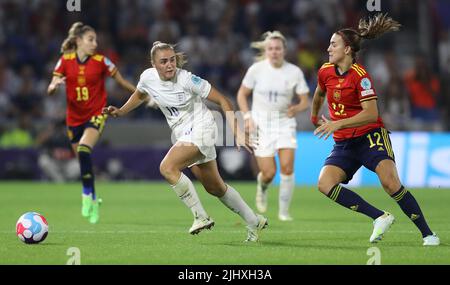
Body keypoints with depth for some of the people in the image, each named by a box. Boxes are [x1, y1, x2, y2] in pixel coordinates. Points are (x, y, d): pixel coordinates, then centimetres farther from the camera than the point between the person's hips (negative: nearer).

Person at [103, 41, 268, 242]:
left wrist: (237, 132, -22)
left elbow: (223, 101, -16)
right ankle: (254, 222, 29)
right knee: (215, 188, 13)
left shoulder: (187, 80, -20)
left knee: (167, 167, -27)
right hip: (182, 134, 7)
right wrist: (119, 112, 10)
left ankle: (200, 216, -20)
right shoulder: (148, 77, -3)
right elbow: (139, 95, 23)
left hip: (200, 128, -7)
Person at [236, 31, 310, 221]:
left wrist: (296, 108, -22)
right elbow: (242, 94, 4)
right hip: (261, 123, -1)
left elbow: (305, 101, 1)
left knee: (287, 166, -16)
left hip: (285, 122, 1)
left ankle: (284, 211, 1)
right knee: (269, 172, -8)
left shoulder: (295, 72, -5)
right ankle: (262, 185, 31)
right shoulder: (256, 69, -7)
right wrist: (247, 117, -9)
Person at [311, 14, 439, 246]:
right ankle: (379, 217, -16)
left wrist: (338, 123, -30)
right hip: (343, 143, 6)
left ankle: (428, 234, -14)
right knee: (325, 184, -19)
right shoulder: (325, 72, 4)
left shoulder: (360, 76, -16)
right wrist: (314, 117, 42)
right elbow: (319, 94, 28)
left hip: (370, 136, -6)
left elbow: (371, 113, -24)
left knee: (390, 183, -25)